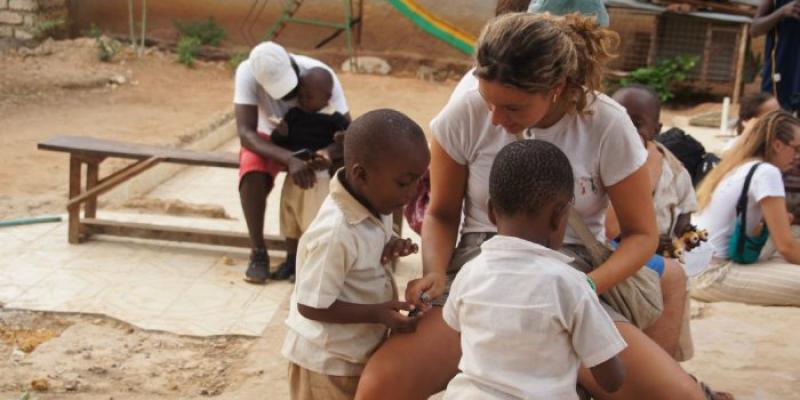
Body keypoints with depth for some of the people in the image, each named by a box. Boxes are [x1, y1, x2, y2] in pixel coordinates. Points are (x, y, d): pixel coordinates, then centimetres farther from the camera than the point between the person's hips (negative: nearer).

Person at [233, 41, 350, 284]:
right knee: (253, 175, -34)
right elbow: (245, 132, -36)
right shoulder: (247, 73, -32)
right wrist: (289, 159, -51)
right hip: (270, 139, -1)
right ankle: (258, 252, -16)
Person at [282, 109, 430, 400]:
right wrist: (377, 313, -28)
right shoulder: (334, 233, -34)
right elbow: (312, 306, -28)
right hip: (329, 361, -8)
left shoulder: (374, 201, -8)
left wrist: (390, 245, -9)